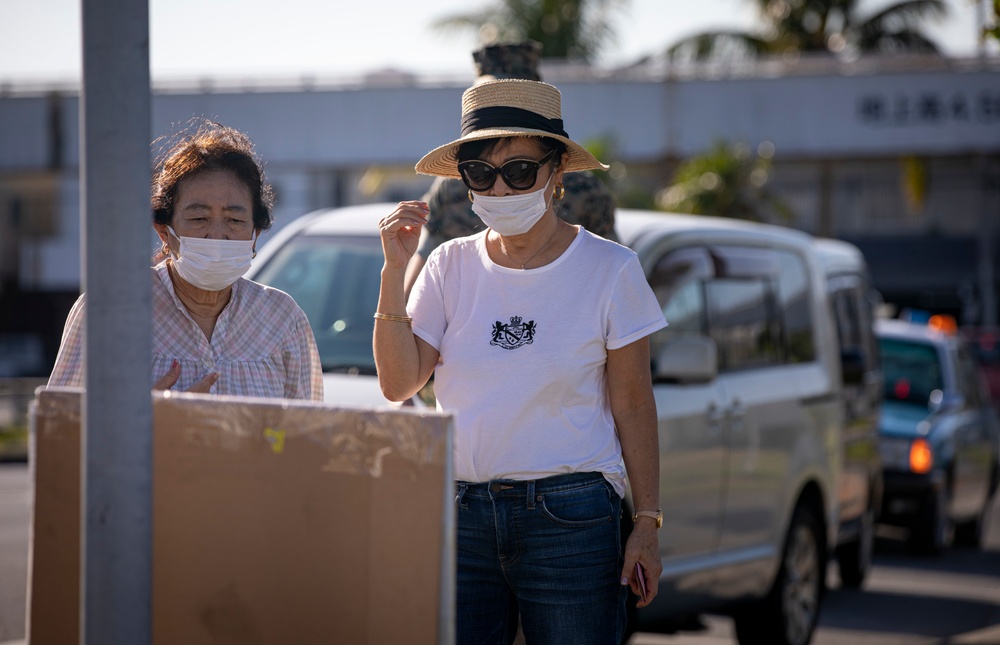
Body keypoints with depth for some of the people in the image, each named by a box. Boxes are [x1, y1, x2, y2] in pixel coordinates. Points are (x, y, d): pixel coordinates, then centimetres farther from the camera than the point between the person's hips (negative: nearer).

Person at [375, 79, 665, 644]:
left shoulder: (609, 269, -1)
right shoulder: (452, 265, 7)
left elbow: (633, 406, 1)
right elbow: (399, 384, -1)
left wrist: (648, 523, -2)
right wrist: (395, 269, -8)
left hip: (570, 518, -2)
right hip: (460, 514, 2)